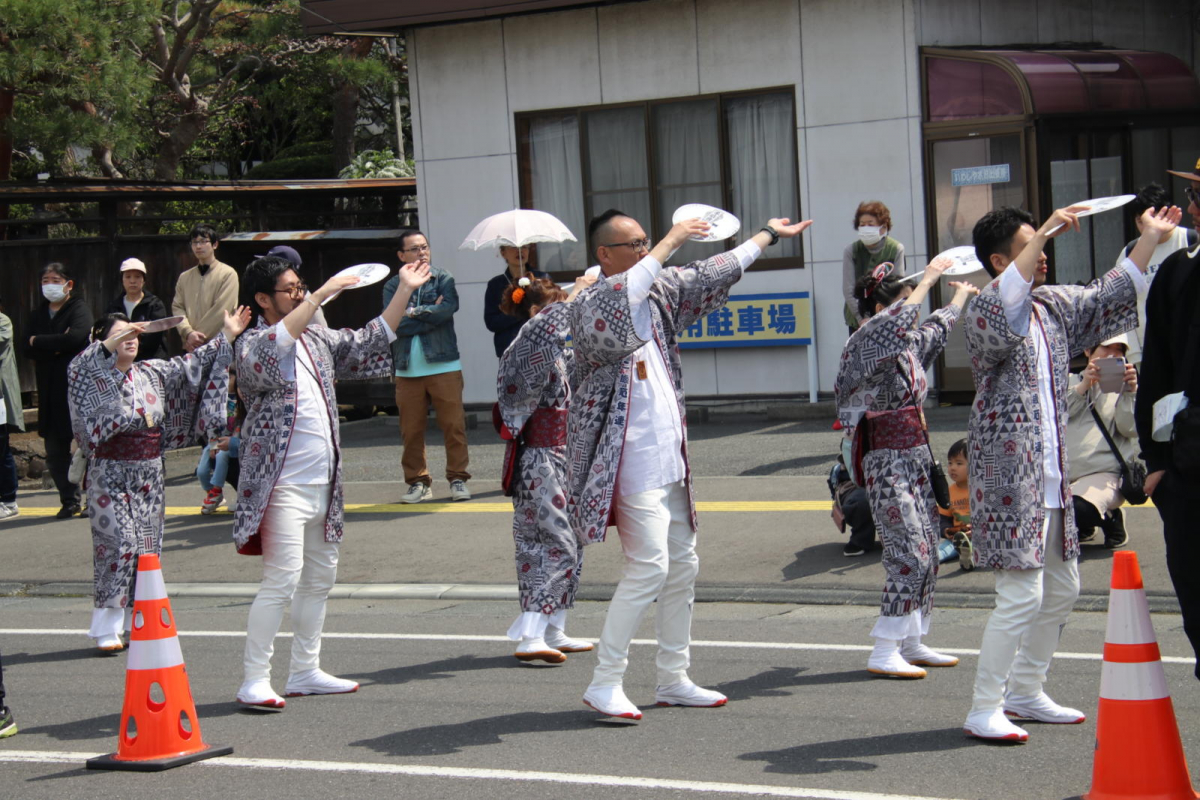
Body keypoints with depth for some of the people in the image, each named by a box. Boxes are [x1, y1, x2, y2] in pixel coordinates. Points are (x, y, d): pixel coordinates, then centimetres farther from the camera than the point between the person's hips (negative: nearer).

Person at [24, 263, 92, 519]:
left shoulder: (79, 309, -2)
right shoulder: (38, 315, 16)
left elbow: (76, 337, -20)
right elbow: (27, 350, 5)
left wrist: (39, 343, -8)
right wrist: (56, 347, -12)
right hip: (50, 390, 6)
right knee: (55, 451, 6)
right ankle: (69, 500, 14)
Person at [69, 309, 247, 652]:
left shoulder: (153, 373, 11)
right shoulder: (95, 377, -5)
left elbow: (190, 365, 15)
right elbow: (77, 369, -26)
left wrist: (227, 336, 11)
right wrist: (110, 344, -40)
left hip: (149, 472, 6)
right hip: (111, 474, -6)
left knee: (147, 546, 6)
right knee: (119, 544, -11)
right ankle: (106, 628, -5)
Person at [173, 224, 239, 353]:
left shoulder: (228, 274, -1)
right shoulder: (185, 277, 15)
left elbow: (221, 310, -9)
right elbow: (177, 307, 7)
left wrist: (198, 336, -10)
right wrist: (189, 333, -11)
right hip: (190, 347, 4)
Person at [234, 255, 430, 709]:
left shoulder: (317, 340, 15)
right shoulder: (253, 345, -9)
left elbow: (369, 343, 22)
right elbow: (269, 350, -32)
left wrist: (404, 291, 14)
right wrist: (320, 297, -32)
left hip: (322, 483, 9)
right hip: (282, 485, -9)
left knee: (320, 577, 14)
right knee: (282, 579, -14)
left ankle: (305, 672, 24)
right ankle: (254, 680, -10)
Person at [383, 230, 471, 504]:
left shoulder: (442, 279, 7)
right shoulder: (393, 286, 7)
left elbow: (449, 307, -12)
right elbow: (395, 324, -8)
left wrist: (414, 312, -7)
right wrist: (432, 314, -7)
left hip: (444, 366, -1)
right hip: (407, 370, 1)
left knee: (454, 424, -2)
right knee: (411, 430, 3)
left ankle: (458, 478, 7)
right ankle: (418, 481, 12)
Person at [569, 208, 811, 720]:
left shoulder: (660, 292, 12)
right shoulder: (590, 307, -13)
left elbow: (713, 275, 26)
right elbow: (619, 299, -37)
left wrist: (768, 235, 33)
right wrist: (669, 244, -33)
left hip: (670, 458, 9)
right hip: (632, 461, -9)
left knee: (683, 566, 12)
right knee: (649, 566, -14)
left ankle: (673, 679, 22)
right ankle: (605, 683, -6)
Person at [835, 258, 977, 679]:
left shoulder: (908, 346, 14)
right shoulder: (865, 344, -11)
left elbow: (938, 327, 36)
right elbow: (896, 321, -32)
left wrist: (962, 293, 49)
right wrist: (929, 278, -23)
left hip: (916, 458, 9)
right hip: (888, 463, -9)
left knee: (928, 553, 10)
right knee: (910, 554, -12)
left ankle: (911, 643, 19)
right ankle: (884, 652, -8)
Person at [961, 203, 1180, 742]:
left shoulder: (1054, 307, 13)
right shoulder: (984, 313, -12)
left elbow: (1111, 297, 25)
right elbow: (1003, 303, -36)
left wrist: (1149, 238, 20)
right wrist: (1044, 234, -37)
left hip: (1051, 477, 9)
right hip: (1008, 475, -9)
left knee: (1062, 589, 16)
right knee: (1021, 595, -11)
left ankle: (1025, 693, 28)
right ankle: (983, 711, -3)